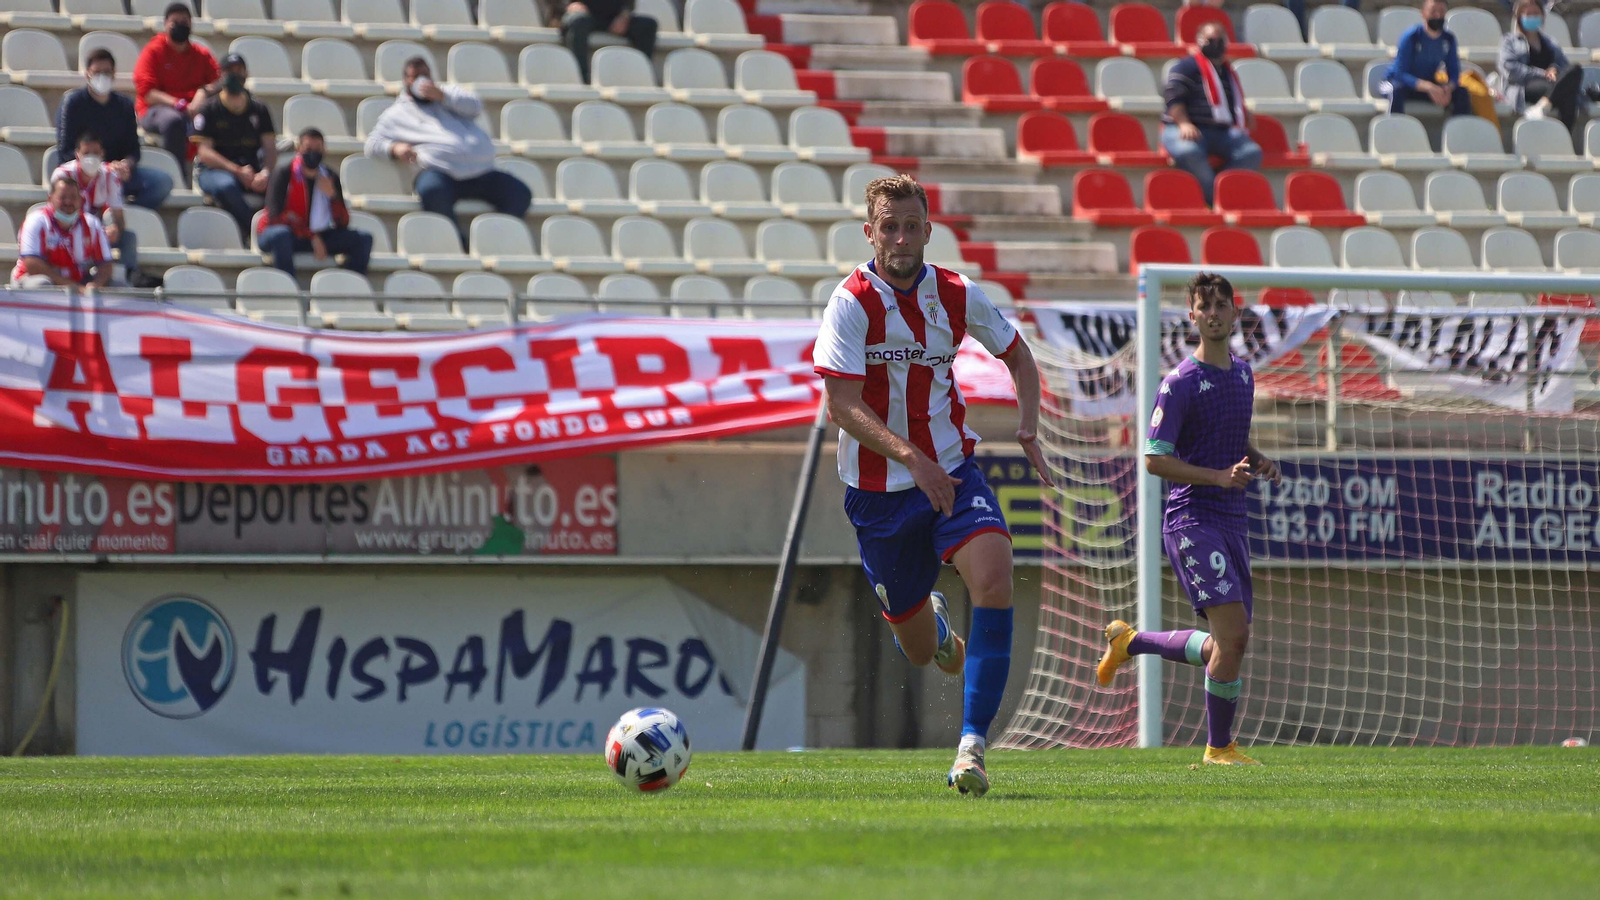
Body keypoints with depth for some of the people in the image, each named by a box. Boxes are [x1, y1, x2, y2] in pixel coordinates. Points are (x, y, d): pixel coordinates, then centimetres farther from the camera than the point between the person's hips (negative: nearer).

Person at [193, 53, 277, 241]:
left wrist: (265, 173, -19)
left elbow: (270, 147, 4)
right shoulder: (210, 110, 2)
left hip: (251, 169, 3)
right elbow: (204, 152, -7)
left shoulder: (259, 110, 13)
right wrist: (238, 171, -19)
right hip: (213, 170, -3)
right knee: (226, 186, -40)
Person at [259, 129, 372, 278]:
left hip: (316, 237, 5)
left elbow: (343, 223, 2)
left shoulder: (330, 177, 5)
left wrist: (333, 196, -18)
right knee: (281, 234, -41)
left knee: (363, 239, -11)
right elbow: (275, 216, -19)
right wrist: (311, 236, -22)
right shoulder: (284, 175, -9)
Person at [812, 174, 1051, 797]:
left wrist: (1029, 427, -2)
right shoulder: (852, 303, -12)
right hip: (879, 488, -2)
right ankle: (930, 620, 50)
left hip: (952, 471, 2)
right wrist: (911, 458, -33)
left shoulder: (959, 296, -1)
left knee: (993, 575, -28)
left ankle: (973, 745, -26)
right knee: (919, 652, 8)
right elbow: (843, 406, -20)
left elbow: (1017, 355, 16)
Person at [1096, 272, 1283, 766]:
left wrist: (1258, 461, 7)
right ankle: (1219, 748, -3)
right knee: (1233, 633, -17)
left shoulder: (1242, 373, 14)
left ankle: (1130, 642, 32)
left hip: (1233, 521, 8)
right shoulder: (1181, 383, -9)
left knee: (1225, 646, 9)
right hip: (1192, 518, -8)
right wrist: (1220, 476, -20)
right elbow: (1155, 459, -11)